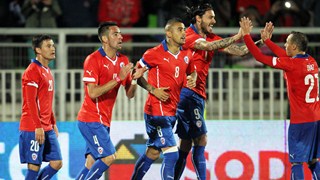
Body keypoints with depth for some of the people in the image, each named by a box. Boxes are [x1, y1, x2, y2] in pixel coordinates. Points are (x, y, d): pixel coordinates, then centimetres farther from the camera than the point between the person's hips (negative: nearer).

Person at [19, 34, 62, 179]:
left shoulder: (47, 71, 17)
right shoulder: (32, 71, -11)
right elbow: (31, 102, -17)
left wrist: (53, 123, 20)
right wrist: (38, 127, -21)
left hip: (47, 128, 9)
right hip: (32, 129, -9)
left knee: (57, 163, 5)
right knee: (34, 166, -5)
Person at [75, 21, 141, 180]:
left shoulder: (123, 60, 9)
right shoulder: (93, 59, -12)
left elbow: (129, 94, 11)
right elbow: (93, 92, -20)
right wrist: (118, 78, -23)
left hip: (104, 121, 8)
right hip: (91, 119, -8)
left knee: (91, 163, 7)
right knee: (108, 157, -16)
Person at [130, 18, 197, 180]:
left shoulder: (186, 54, 8)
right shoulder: (155, 54, -11)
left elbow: (192, 71, 26)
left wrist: (192, 80, 2)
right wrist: (152, 90, -15)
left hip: (172, 110, 8)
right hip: (157, 110, -7)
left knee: (153, 153, 16)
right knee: (171, 154, -14)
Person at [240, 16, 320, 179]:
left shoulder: (292, 64, -14)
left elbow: (260, 57, -10)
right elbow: (286, 56, 25)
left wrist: (246, 35, -1)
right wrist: (267, 40, 31)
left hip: (300, 121, -7)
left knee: (296, 162, -3)